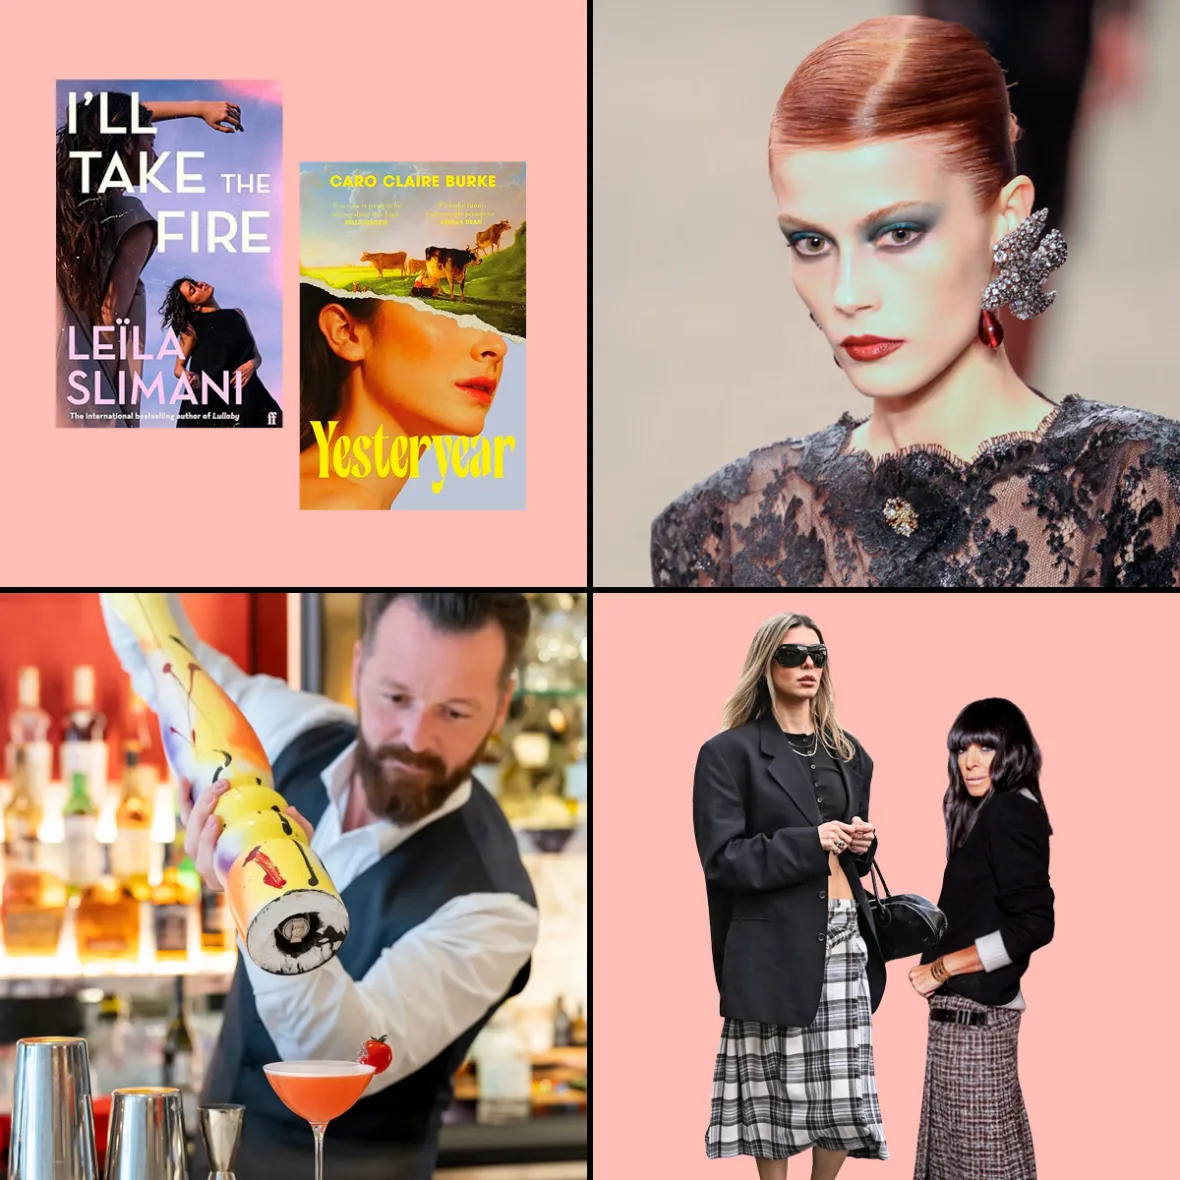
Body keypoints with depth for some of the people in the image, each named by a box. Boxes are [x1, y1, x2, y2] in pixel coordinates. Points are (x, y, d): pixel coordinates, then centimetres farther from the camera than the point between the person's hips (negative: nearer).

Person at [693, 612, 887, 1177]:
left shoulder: (849, 754, 17)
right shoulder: (730, 753, -2)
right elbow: (722, 857, -9)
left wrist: (862, 845, 3)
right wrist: (809, 843, -14)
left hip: (845, 936, 5)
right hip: (774, 944, -5)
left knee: (845, 1090, 1)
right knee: (777, 1088, 0)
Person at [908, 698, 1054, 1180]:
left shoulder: (1009, 811, -11)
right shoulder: (999, 811, 16)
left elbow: (1033, 924, -19)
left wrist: (942, 968, -14)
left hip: (973, 1011, -10)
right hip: (966, 1007, 10)